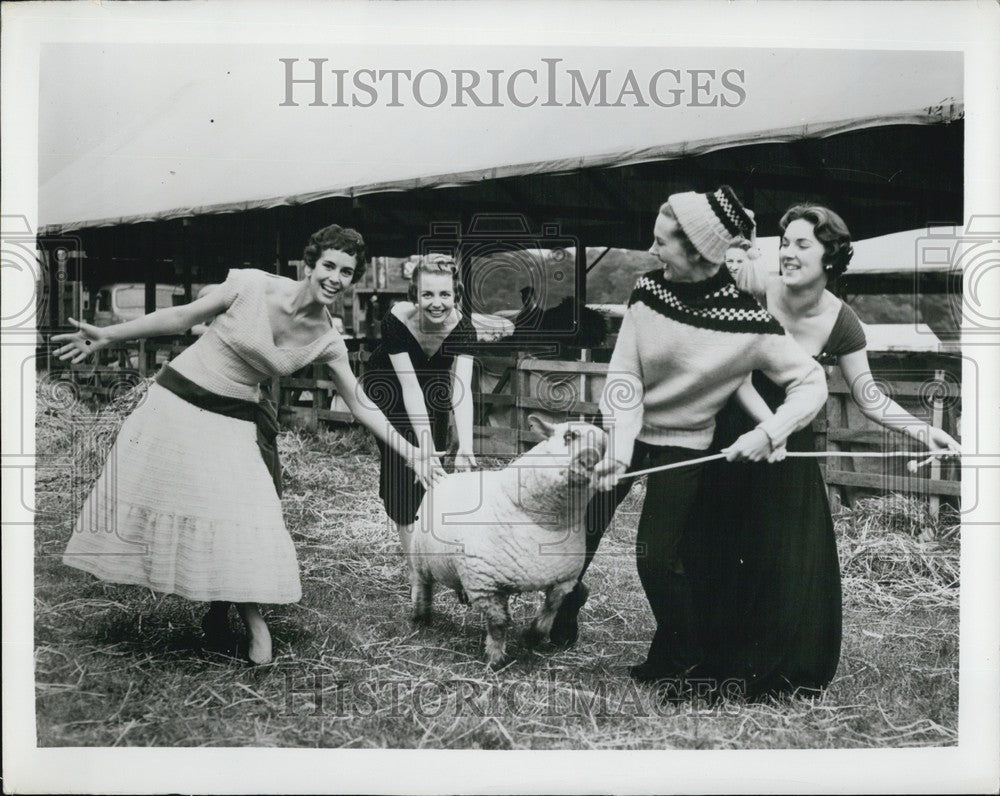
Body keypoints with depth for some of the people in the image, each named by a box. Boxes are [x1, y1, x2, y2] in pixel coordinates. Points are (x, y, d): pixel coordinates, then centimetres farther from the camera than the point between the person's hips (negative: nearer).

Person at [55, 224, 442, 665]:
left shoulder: (326, 341, -7)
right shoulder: (252, 286, -15)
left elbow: (361, 406, 0)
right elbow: (182, 317, -4)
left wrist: (413, 455, -5)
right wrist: (109, 335, -4)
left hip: (234, 421, 1)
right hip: (176, 399, -1)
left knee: (240, 517, -8)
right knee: (146, 493, 1)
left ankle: (251, 618, 9)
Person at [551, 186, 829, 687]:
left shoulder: (748, 324, -22)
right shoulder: (649, 290, -14)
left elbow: (812, 382, -14)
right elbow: (623, 375, -16)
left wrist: (770, 433, -29)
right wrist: (618, 451, -27)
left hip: (683, 445, -3)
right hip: (627, 429, 3)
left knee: (656, 556, -7)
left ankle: (679, 653, 21)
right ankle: (563, 608, 33)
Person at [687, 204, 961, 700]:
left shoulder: (841, 323, -10)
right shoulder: (755, 298, -17)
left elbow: (868, 396, -4)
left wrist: (922, 431, -17)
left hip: (791, 452, 2)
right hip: (734, 436, -2)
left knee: (794, 562, 3)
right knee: (725, 558, 3)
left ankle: (784, 676, 21)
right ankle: (720, 664, 20)